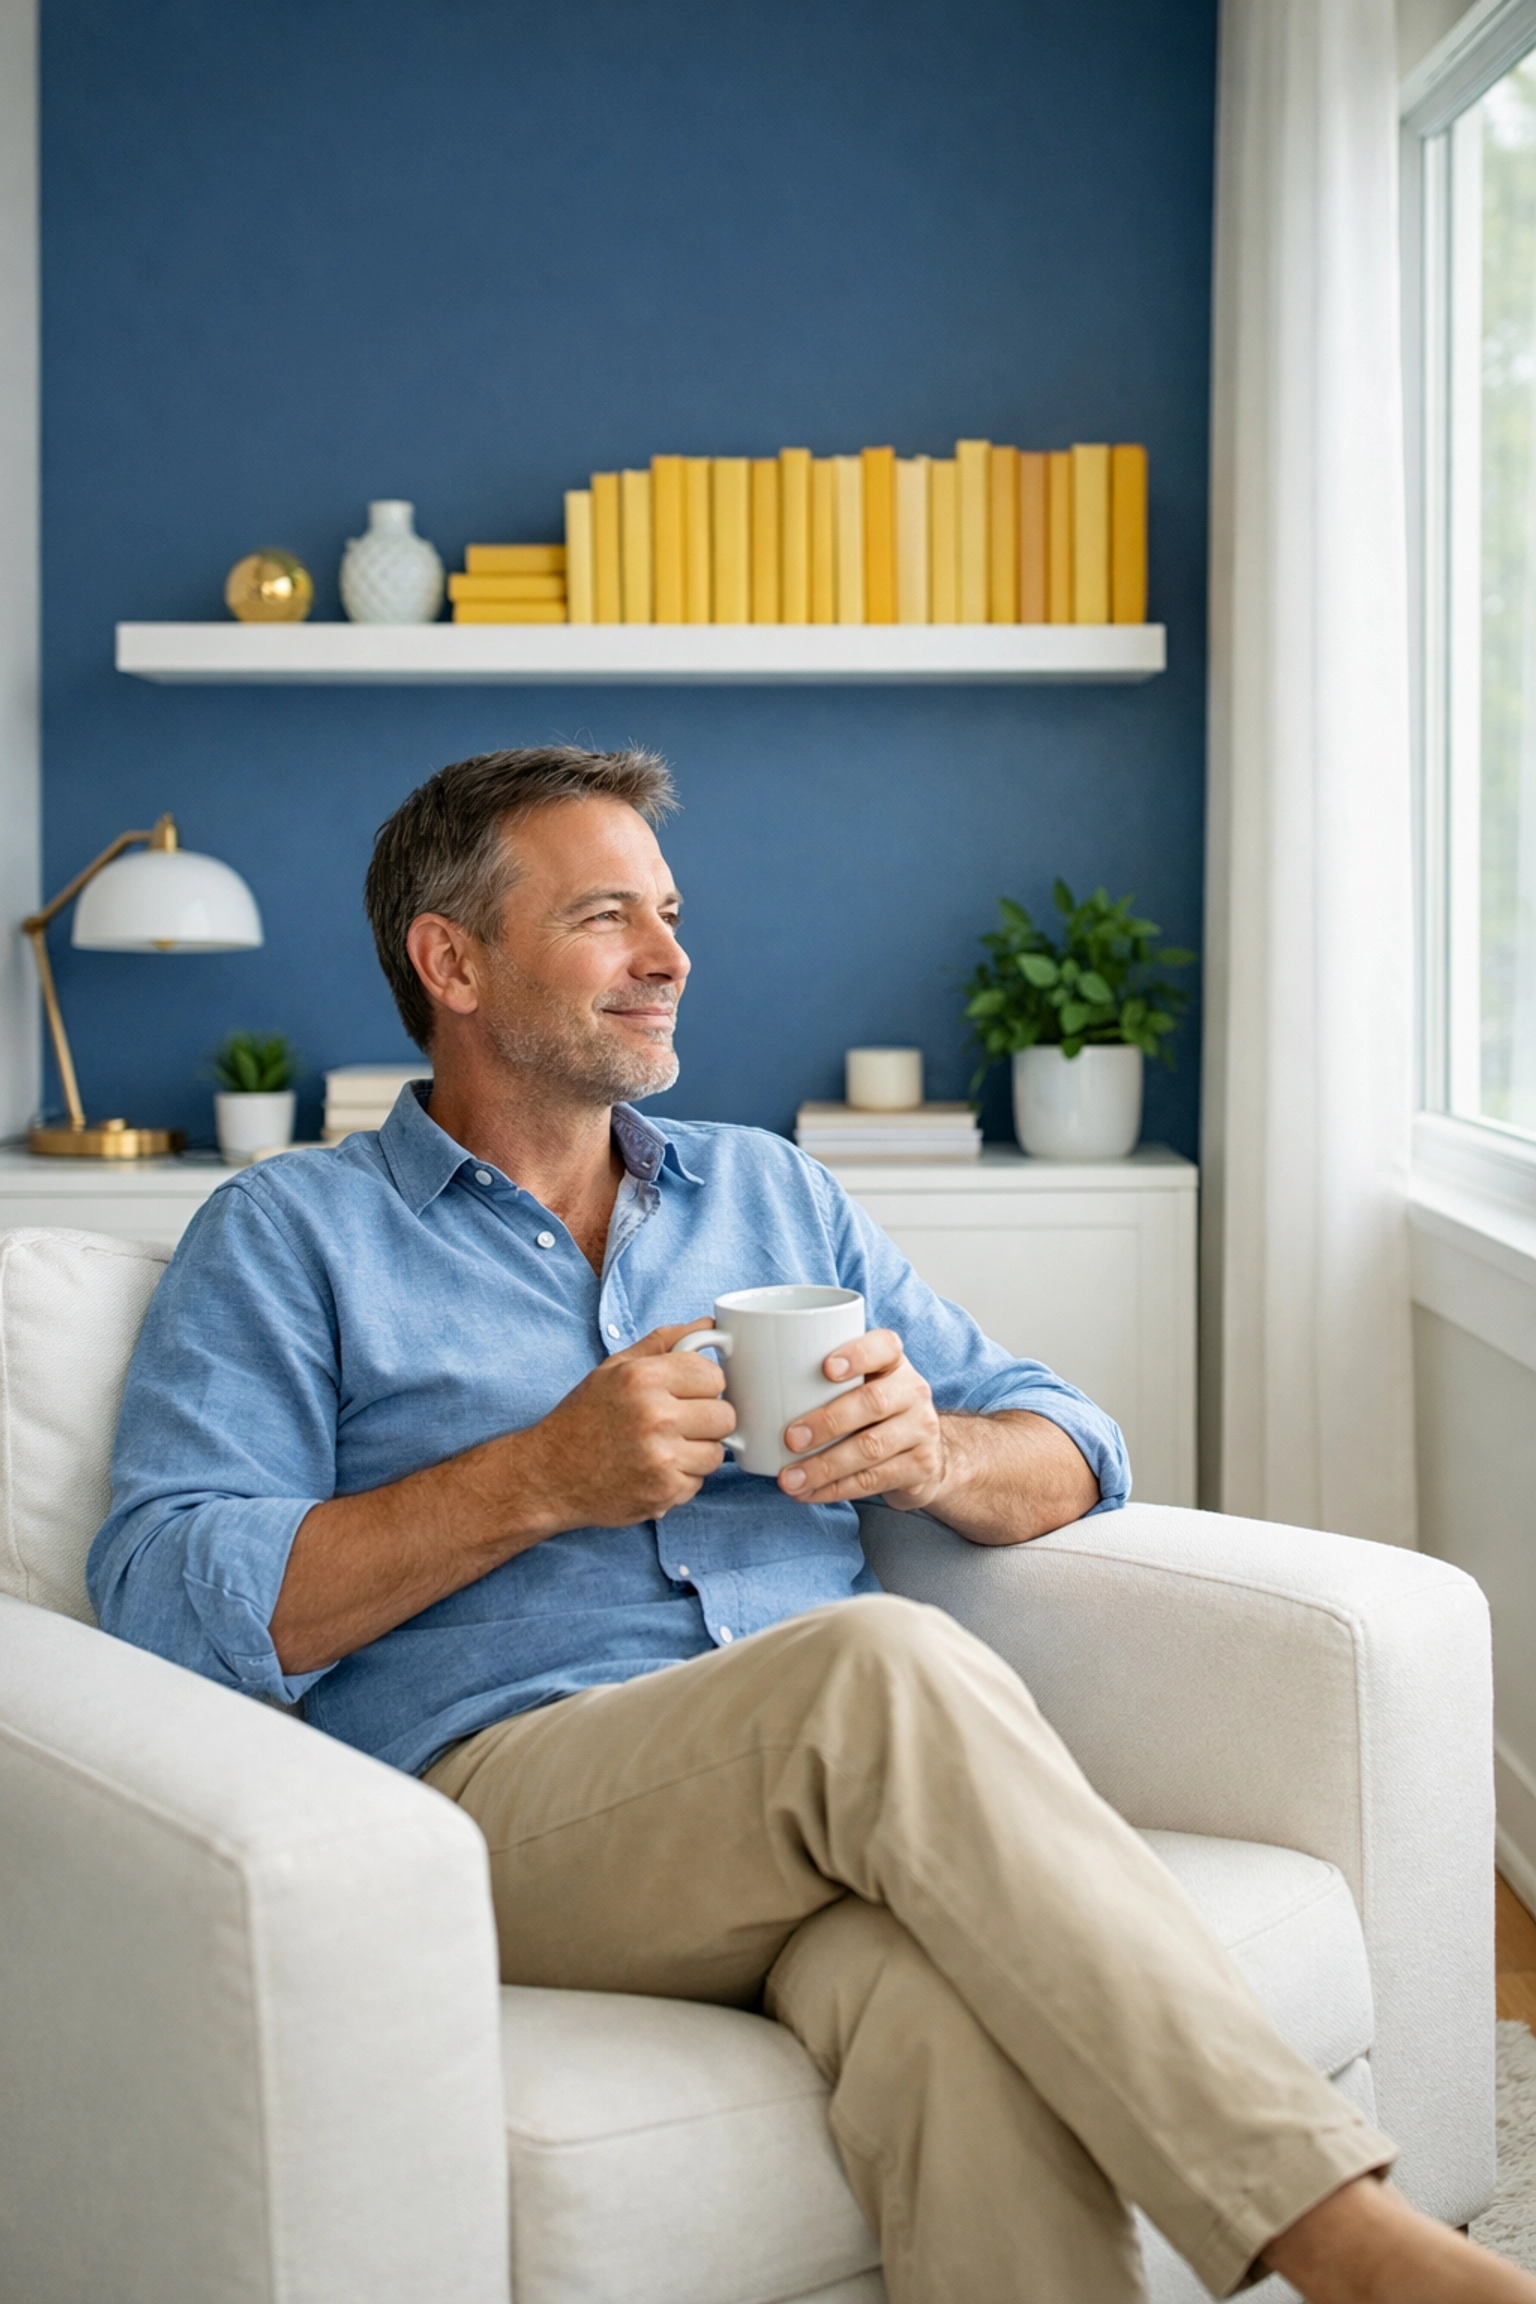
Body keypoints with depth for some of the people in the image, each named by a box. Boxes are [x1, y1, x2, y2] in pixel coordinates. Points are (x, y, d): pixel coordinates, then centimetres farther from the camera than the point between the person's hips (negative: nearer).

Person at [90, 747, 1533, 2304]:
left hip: (846, 1793, 4)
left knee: (965, 2016, -36)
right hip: (503, 1793, -3)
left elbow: (1072, 1449, 22)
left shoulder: (772, 1192, 25)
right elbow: (165, 1599, -3)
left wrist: (930, 1453, -3)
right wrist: (541, 1482, -11)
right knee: (882, 1662, -35)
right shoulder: (285, 1237, 12)